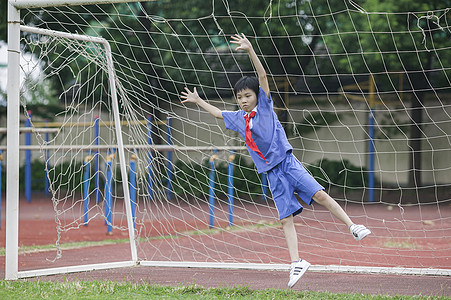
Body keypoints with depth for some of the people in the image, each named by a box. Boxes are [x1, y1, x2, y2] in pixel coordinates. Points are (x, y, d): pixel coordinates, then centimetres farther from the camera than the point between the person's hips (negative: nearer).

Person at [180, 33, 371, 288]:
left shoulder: (265, 107, 2)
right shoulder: (238, 119, 16)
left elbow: (263, 76, -9)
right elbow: (218, 113, 35)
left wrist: (250, 51, -19)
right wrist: (198, 101, 38)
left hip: (287, 162, -4)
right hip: (272, 173, 4)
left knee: (319, 194, -20)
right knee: (286, 218, -2)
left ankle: (353, 227, -16)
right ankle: (297, 263, -4)